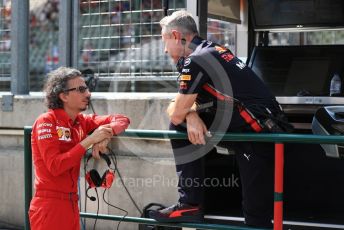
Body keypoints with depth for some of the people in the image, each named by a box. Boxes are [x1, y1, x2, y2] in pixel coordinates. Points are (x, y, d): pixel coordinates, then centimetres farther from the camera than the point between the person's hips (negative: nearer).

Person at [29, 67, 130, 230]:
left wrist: (106, 134, -9)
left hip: (72, 204, 7)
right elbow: (55, 167, -20)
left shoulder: (80, 122, 8)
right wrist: (89, 140, -20)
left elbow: (121, 120, 13)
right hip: (49, 207, -7)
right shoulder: (46, 122, -11)